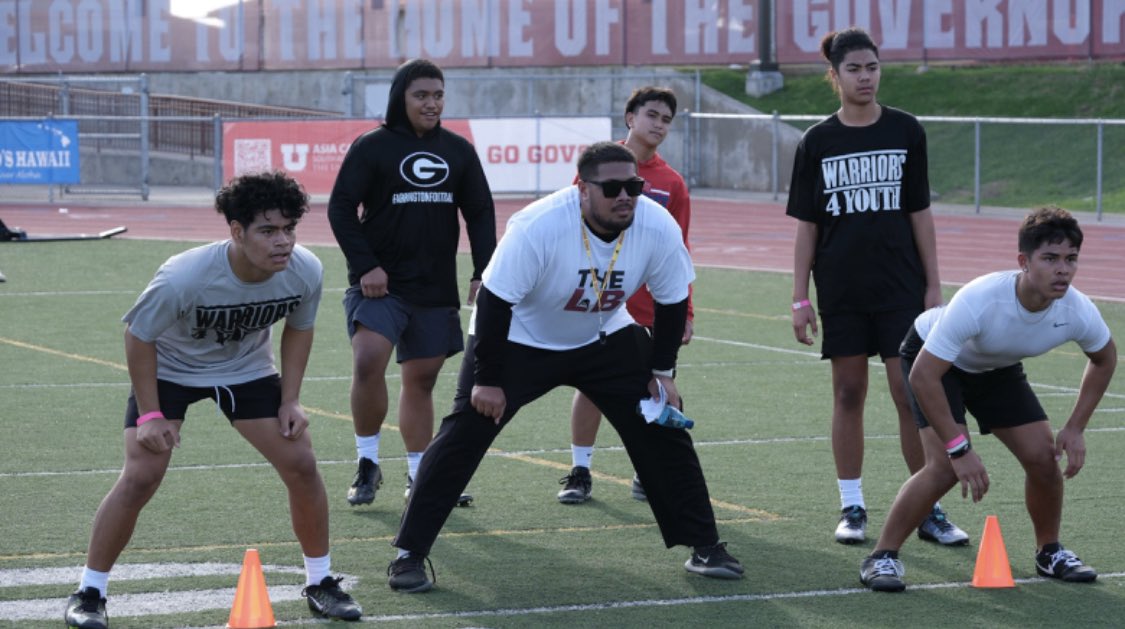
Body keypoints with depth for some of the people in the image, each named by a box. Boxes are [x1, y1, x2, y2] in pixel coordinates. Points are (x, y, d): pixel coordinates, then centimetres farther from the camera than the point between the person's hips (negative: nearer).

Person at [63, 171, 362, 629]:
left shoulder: (305, 272, -24)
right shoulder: (183, 278, -37)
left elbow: (298, 328, -2)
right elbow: (139, 335, -20)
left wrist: (290, 400, -6)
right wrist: (150, 415, -19)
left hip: (247, 369, 4)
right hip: (170, 368, -4)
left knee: (301, 466, -4)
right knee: (140, 477, -15)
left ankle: (320, 583, 14)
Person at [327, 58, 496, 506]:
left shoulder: (459, 150, 9)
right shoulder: (372, 147, -2)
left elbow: (481, 214, 12)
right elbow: (341, 208, -4)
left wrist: (483, 274, 0)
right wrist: (365, 266, -14)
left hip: (436, 289, 4)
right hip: (380, 283, -4)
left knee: (422, 379, 9)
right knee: (368, 362, -21)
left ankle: (419, 476, 20)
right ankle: (367, 463, -5)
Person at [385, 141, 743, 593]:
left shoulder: (659, 228, -22)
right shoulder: (539, 226, -34)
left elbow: (671, 302, -5)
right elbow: (495, 300, -26)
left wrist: (662, 372, -5)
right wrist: (487, 380, -23)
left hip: (604, 337, 4)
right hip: (518, 339, -4)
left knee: (663, 429, -3)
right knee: (463, 433, -14)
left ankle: (703, 546, 11)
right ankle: (409, 553, -7)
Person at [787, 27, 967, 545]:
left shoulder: (905, 131, 1)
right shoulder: (817, 142, 2)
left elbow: (920, 213, 4)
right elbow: (807, 225, 4)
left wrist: (933, 287, 1)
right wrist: (800, 298, 0)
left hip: (900, 288, -1)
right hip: (841, 292, 1)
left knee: (913, 395, -4)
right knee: (848, 394, 5)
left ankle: (929, 509, 2)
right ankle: (852, 507, 14)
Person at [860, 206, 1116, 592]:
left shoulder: (1077, 312, -26)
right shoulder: (979, 301, -42)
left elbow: (1104, 358, -1)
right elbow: (923, 375, -38)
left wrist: (1075, 429, -8)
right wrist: (959, 449, -37)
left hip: (997, 368, 5)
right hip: (932, 359, -5)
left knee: (1043, 456, -7)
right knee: (946, 465, -22)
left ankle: (1049, 553, 19)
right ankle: (882, 557, -8)